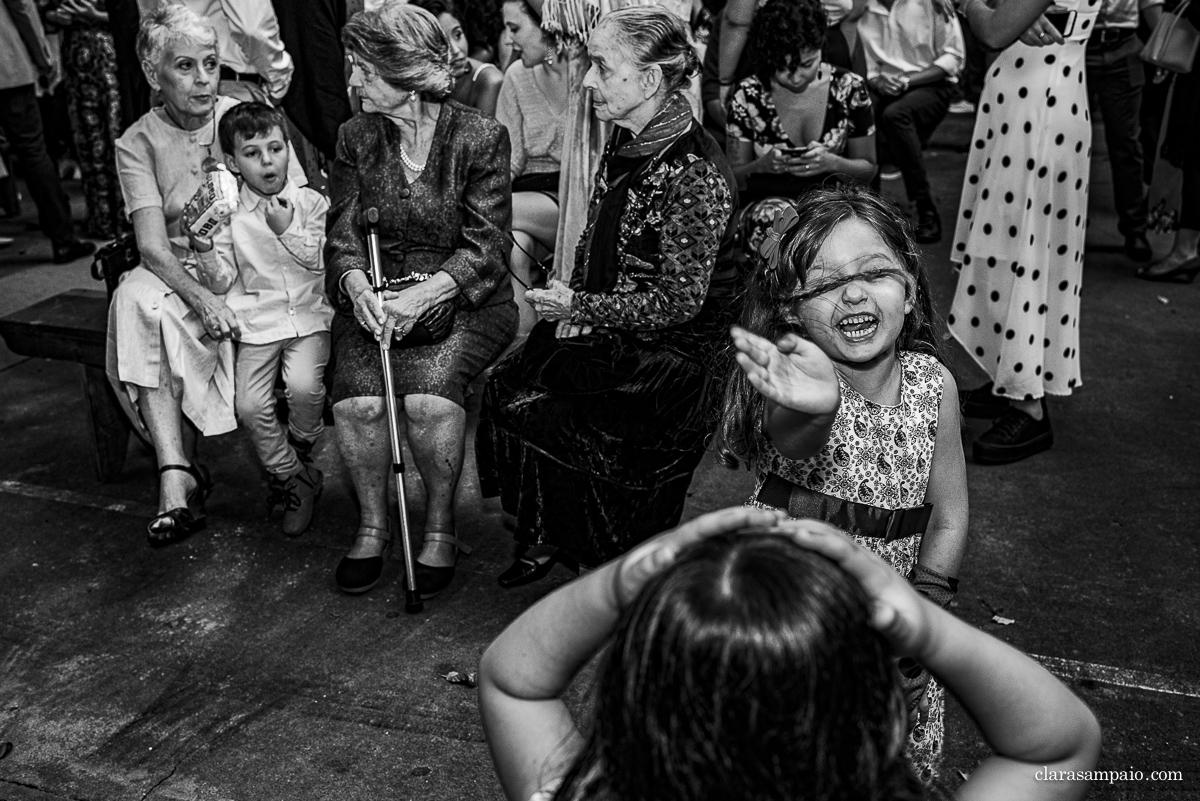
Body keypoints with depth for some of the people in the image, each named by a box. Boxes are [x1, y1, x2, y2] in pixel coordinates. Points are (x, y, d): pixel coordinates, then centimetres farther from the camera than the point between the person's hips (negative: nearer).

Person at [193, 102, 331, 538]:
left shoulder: (311, 202, 5)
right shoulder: (228, 214, 5)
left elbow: (319, 261, -2)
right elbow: (225, 281, 3)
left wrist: (287, 229, -15)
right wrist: (204, 249, -14)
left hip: (307, 313, -1)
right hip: (256, 320, 1)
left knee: (304, 386, -26)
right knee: (249, 404, -16)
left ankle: (300, 448, 7)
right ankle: (293, 476, 6)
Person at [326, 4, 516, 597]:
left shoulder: (480, 137, -5)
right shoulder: (356, 137, 7)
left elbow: (485, 247, -10)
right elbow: (343, 236, 4)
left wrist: (423, 295, -25)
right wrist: (358, 289, -18)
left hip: (462, 298, -3)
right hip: (374, 296, 3)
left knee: (428, 393, -30)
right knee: (358, 399, -25)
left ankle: (441, 528, -7)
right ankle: (372, 525, 0)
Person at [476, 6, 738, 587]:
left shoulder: (694, 174, -21)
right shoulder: (624, 145, 5)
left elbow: (679, 301, -20)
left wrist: (579, 308, -14)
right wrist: (570, 297, 0)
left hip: (670, 352, -8)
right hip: (608, 329, 8)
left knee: (533, 413, -14)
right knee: (503, 386, -5)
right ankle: (544, 538, 13)